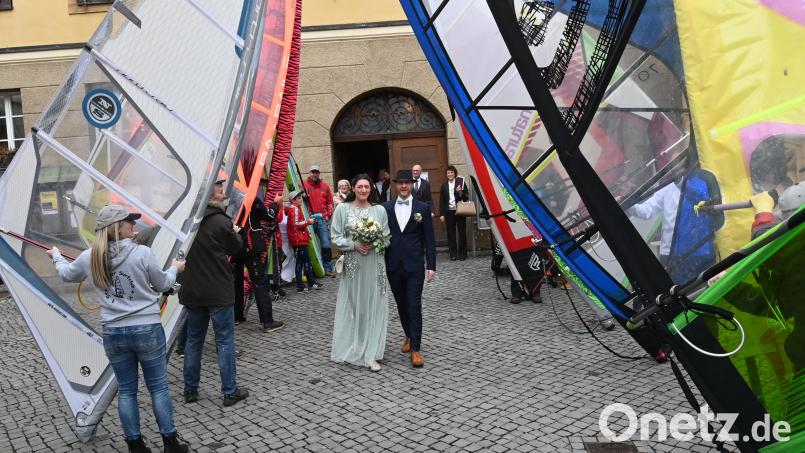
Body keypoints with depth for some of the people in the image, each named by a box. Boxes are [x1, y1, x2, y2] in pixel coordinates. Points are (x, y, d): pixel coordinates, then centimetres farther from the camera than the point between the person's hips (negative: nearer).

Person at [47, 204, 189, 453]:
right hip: (147, 330, -3)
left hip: (113, 334, 4)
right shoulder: (142, 253, -13)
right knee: (158, 388, 8)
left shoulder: (89, 258, -1)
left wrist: (56, 256, 41)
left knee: (126, 391, 14)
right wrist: (174, 268, 21)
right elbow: (163, 285, 0)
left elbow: (67, 274, 21)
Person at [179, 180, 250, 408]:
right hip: (218, 291, -6)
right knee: (225, 341, 3)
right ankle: (230, 391, 9)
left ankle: (190, 389, 24)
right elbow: (236, 248, -1)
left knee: (194, 339, 16)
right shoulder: (222, 222, -15)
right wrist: (237, 232, 19)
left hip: (192, 291, 6)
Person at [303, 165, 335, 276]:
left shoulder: (325, 187, 13)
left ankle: (328, 268, 6)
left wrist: (328, 214, 6)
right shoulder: (303, 185, 4)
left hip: (322, 219, 2)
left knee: (326, 244, -1)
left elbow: (330, 202, 16)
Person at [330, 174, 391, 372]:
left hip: (374, 264, 1)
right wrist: (354, 245, -14)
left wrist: (375, 244, -14)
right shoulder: (342, 208, 0)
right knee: (353, 305, 7)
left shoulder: (379, 210, 2)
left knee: (373, 306, 2)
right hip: (352, 264, -1)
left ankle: (371, 353, 7)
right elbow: (335, 236, 0)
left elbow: (387, 237, 6)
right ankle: (352, 348, 22)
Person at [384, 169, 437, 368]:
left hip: (415, 265, -2)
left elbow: (429, 239, 0)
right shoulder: (386, 208, 4)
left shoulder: (422, 208, 0)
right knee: (402, 305, 14)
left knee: (414, 306, -5)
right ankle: (409, 336, 34)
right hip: (393, 266, 2)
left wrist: (431, 266, -5)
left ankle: (415, 349, -1)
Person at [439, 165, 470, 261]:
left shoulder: (460, 182, 1)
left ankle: (462, 254, 10)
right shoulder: (444, 185, 8)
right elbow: (441, 200, 9)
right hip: (449, 212, 2)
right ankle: (453, 254, 9)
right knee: (451, 234, 3)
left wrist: (460, 192, -18)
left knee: (462, 232, 2)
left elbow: (466, 197, 1)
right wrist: (441, 214, 4)